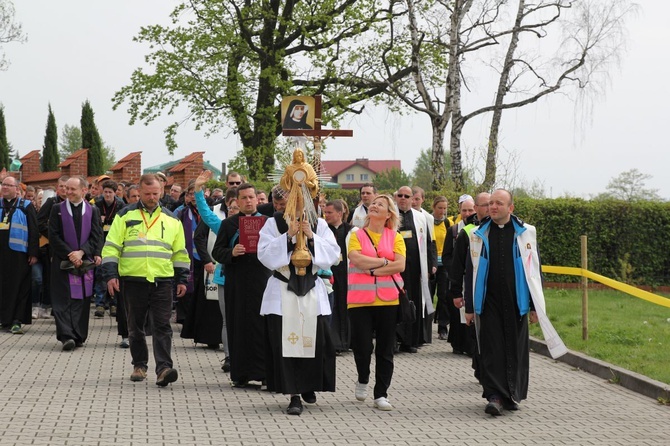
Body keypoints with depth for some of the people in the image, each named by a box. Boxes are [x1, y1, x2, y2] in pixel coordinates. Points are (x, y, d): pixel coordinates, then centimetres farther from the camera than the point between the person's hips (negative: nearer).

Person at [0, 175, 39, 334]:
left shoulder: (26, 206, 2)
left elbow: (34, 231, -1)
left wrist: (33, 253, -8)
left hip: (19, 254, -3)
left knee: (20, 287, -3)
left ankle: (17, 320, -1)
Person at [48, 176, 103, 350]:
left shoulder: (93, 210, 7)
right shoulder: (57, 209, 5)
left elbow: (96, 236, 0)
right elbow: (53, 236, -2)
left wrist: (81, 252, -14)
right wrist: (70, 254, -11)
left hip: (85, 262, 1)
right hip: (62, 262, -1)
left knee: (82, 299, 3)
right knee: (63, 300, -8)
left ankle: (78, 336, 9)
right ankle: (66, 336, -14)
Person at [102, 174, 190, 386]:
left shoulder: (171, 219, 11)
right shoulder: (125, 215, 4)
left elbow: (180, 252, 16)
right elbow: (111, 247, 1)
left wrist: (182, 279, 12)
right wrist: (111, 275, -8)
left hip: (162, 281, 0)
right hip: (132, 280, 0)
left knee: (162, 325, -8)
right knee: (135, 326, 9)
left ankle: (163, 368, -14)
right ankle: (139, 365, 22)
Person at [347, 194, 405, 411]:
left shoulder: (395, 237, 6)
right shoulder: (357, 235, 5)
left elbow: (400, 265, -7)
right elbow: (356, 260, -12)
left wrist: (371, 269, -12)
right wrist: (384, 261, -9)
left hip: (388, 300, 1)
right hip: (360, 299, -1)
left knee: (385, 350, 4)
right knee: (361, 346, -2)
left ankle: (381, 394, 12)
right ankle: (363, 380, 28)